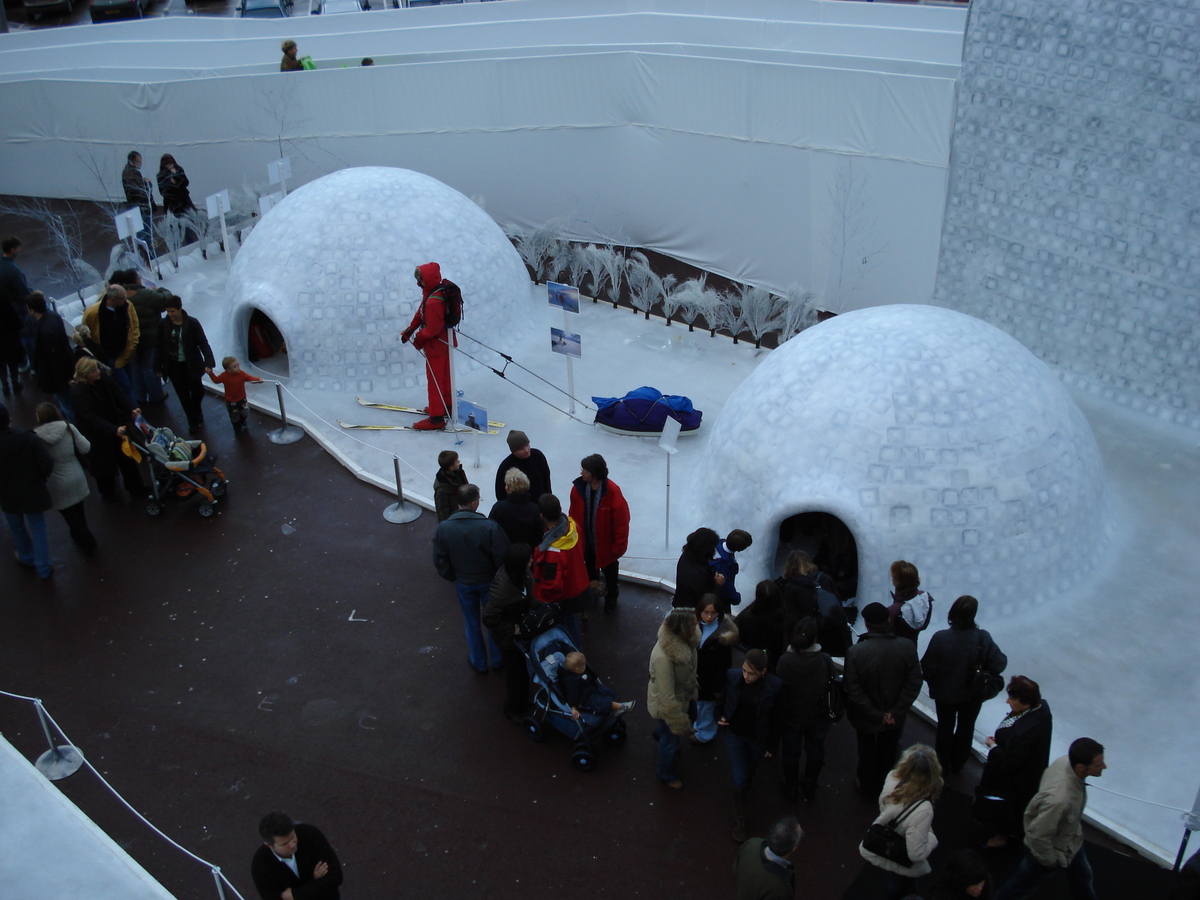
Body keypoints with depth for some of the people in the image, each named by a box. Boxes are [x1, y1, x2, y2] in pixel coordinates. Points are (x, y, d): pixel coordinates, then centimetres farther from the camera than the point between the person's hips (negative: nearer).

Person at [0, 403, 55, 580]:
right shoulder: (29, 439, -23)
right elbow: (47, 466, -22)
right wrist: (38, 478, 0)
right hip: (33, 493, -1)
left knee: (17, 529, 27)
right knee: (38, 530, 15)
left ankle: (27, 557, 50)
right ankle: (43, 568, 25)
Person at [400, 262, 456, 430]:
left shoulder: (433, 302, -34)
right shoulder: (440, 289, -4)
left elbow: (432, 329, -28)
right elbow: (421, 312, 7)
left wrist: (419, 339, -11)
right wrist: (411, 328, 4)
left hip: (436, 345, -10)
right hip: (445, 339, 10)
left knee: (434, 380, 3)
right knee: (445, 375, 24)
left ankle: (437, 418, 13)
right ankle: (447, 406, 42)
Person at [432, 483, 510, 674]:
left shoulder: (443, 528, -19)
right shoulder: (489, 527, -29)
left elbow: (440, 560, -8)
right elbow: (502, 558, -22)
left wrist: (452, 577, 10)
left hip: (463, 584, 2)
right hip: (488, 582, -2)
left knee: (471, 623, 23)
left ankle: (479, 663, 39)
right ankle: (497, 659, 40)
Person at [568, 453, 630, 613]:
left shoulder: (612, 492, -29)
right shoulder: (578, 488, -17)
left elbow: (621, 521, -20)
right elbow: (574, 515, -4)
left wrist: (619, 546, -15)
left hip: (605, 543, -3)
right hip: (586, 542, 3)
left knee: (610, 572, 23)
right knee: (590, 570, 28)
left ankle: (611, 597, 49)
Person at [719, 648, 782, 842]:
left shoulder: (774, 686, -26)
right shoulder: (732, 676, -21)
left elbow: (775, 717, -11)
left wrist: (770, 745, -3)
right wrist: (721, 716, -13)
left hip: (758, 739, 0)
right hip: (735, 735, 0)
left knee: (749, 774, 26)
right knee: (739, 781, 0)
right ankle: (739, 822, 23)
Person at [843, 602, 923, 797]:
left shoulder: (855, 652, -29)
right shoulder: (908, 647, -21)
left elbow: (853, 691, -24)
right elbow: (914, 684, -16)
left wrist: (876, 714, -15)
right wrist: (895, 712, -12)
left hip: (866, 718, -3)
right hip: (895, 717, 3)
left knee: (867, 751, 24)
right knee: (888, 752, 28)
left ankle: (868, 786, 46)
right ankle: (885, 786, 50)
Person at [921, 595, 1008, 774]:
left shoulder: (941, 638, -29)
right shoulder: (983, 638, -27)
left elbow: (927, 667, -22)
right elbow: (999, 664, -20)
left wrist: (931, 681, 0)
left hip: (945, 693, -1)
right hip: (973, 694, 1)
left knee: (945, 727, 24)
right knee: (966, 729, 25)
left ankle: (943, 764, 42)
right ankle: (957, 765, 44)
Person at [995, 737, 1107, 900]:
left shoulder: (1065, 761, -25)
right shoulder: (1059, 799, -47)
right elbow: (1038, 835, -35)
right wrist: (1049, 861, -15)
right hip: (1053, 848, -7)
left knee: (1082, 875, 32)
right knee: (1022, 885, 19)